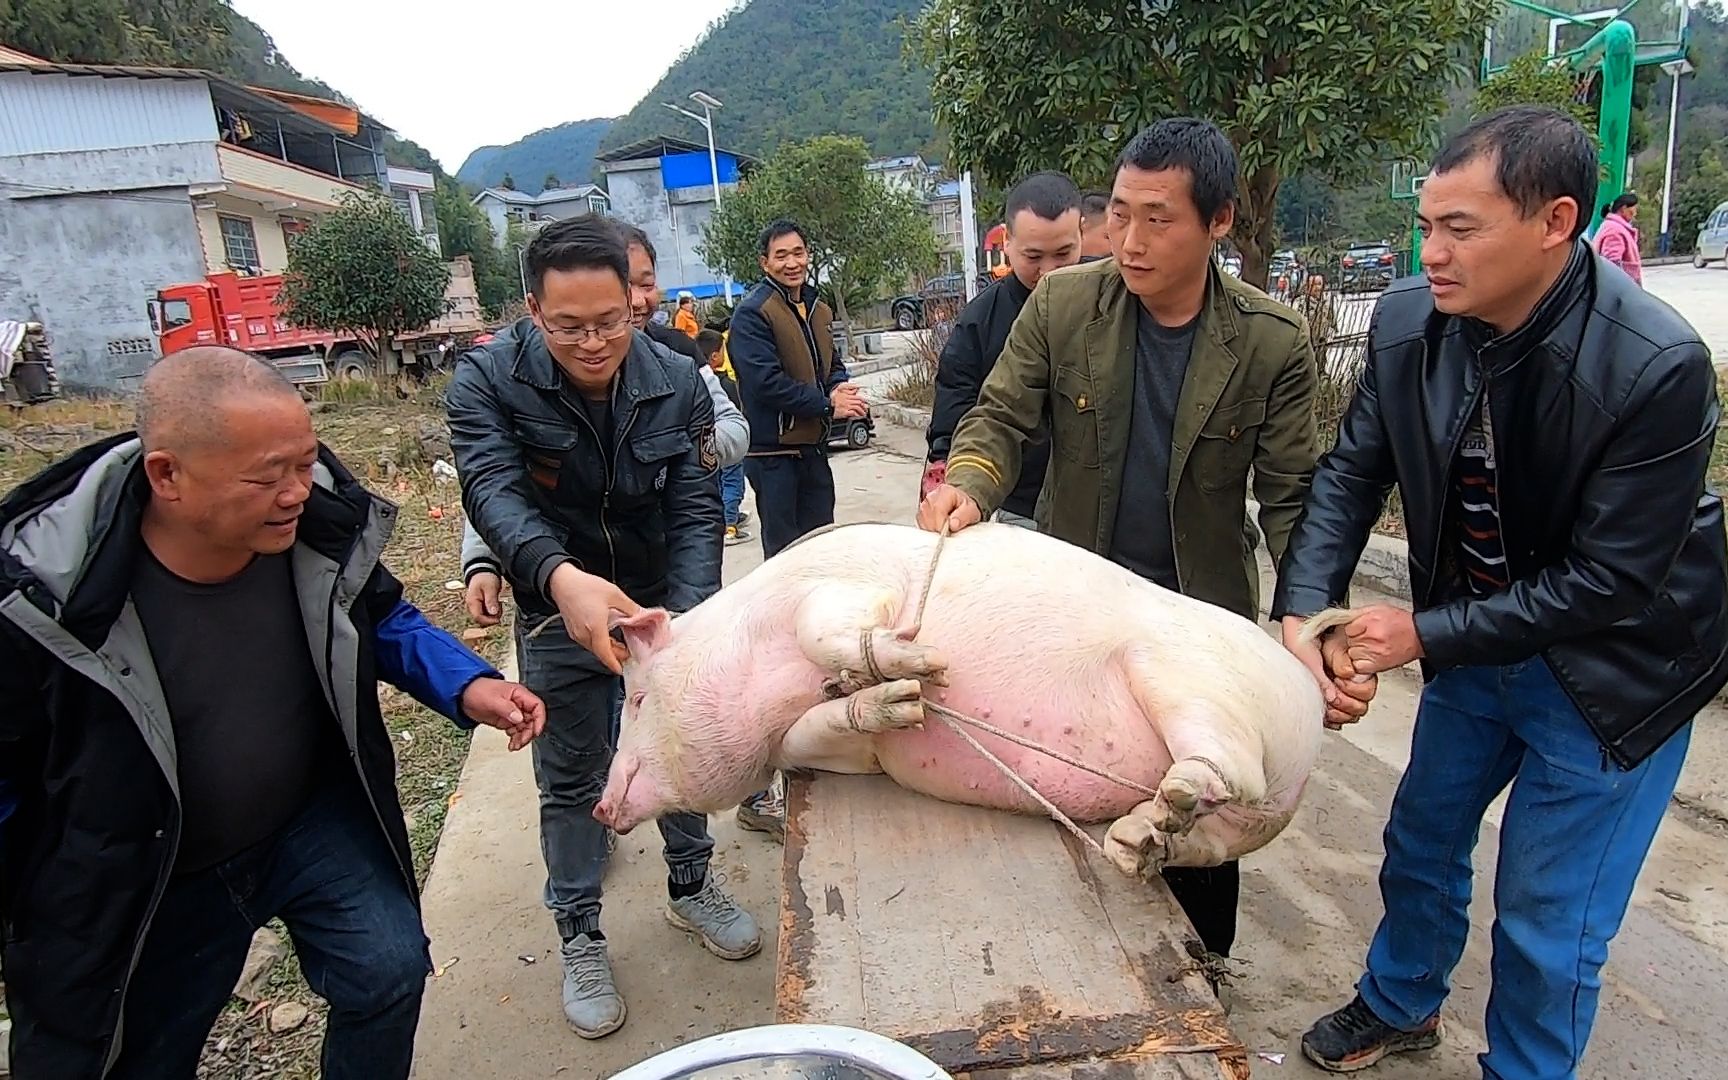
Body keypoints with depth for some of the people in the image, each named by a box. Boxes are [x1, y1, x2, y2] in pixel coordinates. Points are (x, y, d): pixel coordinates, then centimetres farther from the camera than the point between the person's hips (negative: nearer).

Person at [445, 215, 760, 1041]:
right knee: (570, 778, 11)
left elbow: (696, 513, -22)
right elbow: (493, 490, -37)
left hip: (666, 600, 2)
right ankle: (579, 937, 31)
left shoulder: (676, 384, -17)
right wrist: (560, 575, -57)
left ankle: (690, 888, 43)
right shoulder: (487, 380, -22)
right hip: (558, 607, -2)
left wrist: (689, 622, -39)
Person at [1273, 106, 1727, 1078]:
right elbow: (1351, 474, -7)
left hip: (1612, 672, -5)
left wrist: (1427, 634, -23)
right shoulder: (1409, 321, -14)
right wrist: (1303, 614, -19)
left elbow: (1609, 581, -24)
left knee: (1548, 925, 6)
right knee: (1421, 842, 23)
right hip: (1474, 639, 5)